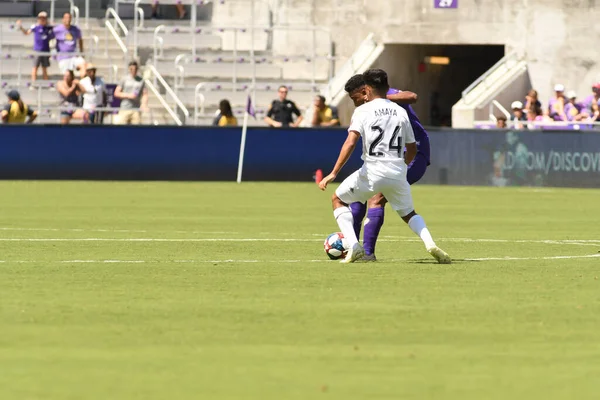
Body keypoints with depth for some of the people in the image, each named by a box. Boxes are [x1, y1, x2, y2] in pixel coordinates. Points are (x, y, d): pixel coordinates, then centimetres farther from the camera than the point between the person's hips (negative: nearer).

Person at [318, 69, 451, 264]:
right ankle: (430, 244, -3)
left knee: (338, 199, 17)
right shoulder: (400, 111, 12)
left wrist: (333, 173, -13)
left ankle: (353, 245, -1)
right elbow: (412, 149, 17)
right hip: (398, 172, 4)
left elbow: (351, 142, -13)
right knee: (408, 213, 25)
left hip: (372, 172, -4)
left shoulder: (363, 110, -1)